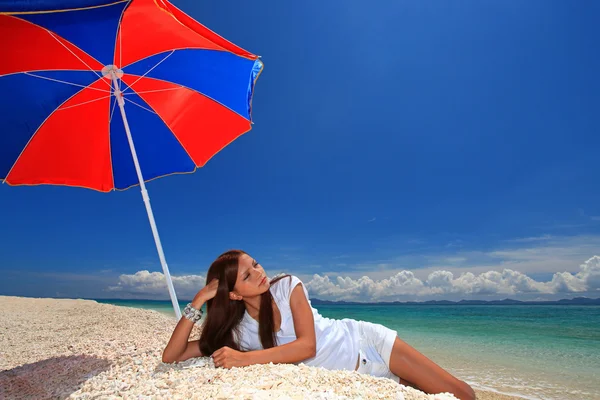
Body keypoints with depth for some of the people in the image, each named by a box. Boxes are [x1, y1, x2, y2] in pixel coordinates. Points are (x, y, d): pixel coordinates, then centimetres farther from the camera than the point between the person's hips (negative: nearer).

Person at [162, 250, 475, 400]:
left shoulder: (287, 286, -16)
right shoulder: (237, 331, -9)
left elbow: (308, 344, -24)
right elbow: (171, 356, -11)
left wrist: (245, 359, -31)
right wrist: (197, 303, -23)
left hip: (366, 342, -1)